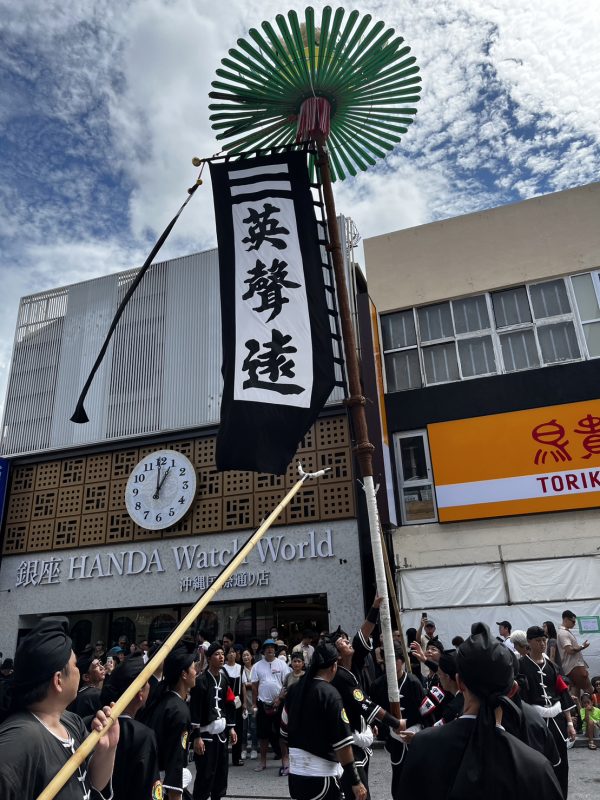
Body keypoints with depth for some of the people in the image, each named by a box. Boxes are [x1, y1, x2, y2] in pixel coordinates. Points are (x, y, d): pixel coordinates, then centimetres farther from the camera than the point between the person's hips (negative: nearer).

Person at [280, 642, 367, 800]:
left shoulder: (294, 690, 3)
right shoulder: (330, 694, -17)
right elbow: (342, 743, -18)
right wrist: (355, 781, -12)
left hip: (295, 772, 7)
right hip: (321, 775, -7)